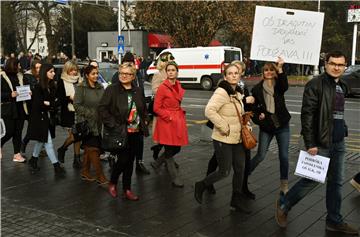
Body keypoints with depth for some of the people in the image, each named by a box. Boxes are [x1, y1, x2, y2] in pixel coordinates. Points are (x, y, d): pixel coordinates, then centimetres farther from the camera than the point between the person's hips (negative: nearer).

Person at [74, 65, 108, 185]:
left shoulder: (100, 87, 10)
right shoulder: (81, 88, -7)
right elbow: (77, 105, -11)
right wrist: (89, 113, -17)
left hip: (97, 122, 6)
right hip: (86, 122, -6)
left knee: (88, 148, 14)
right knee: (94, 149, -7)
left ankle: (85, 172, 25)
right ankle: (100, 177, -4)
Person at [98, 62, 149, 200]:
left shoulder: (138, 91, 9)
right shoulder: (112, 89, -8)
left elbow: (144, 109, 23)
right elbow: (102, 109, -13)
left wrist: (144, 120, 10)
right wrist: (112, 124, -17)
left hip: (135, 133, 5)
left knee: (130, 162, 10)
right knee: (123, 160, -5)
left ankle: (127, 190, 22)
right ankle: (112, 183, 22)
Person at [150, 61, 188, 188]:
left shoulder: (178, 86, 9)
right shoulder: (162, 87, -11)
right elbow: (156, 108, -10)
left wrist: (180, 113, 11)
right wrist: (169, 117, -14)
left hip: (178, 121, 7)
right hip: (166, 122, -7)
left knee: (176, 149, 12)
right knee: (169, 150, -1)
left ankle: (156, 163, 34)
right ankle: (175, 177, 8)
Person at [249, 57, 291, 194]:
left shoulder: (279, 85, -1)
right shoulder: (257, 89, -1)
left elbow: (285, 86, -27)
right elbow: (253, 106, 8)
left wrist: (280, 69, -40)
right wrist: (258, 116, -12)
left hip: (282, 126, 1)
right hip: (266, 127, -1)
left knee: (284, 156, 3)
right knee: (260, 155, 1)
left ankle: (284, 185, 18)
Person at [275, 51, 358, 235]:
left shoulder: (342, 87, 13)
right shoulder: (316, 85, -11)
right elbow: (307, 115, -16)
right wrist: (310, 143, -19)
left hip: (339, 143, 7)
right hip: (321, 143, -7)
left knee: (336, 182, 11)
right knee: (312, 179, -1)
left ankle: (334, 220, 22)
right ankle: (283, 204, 19)